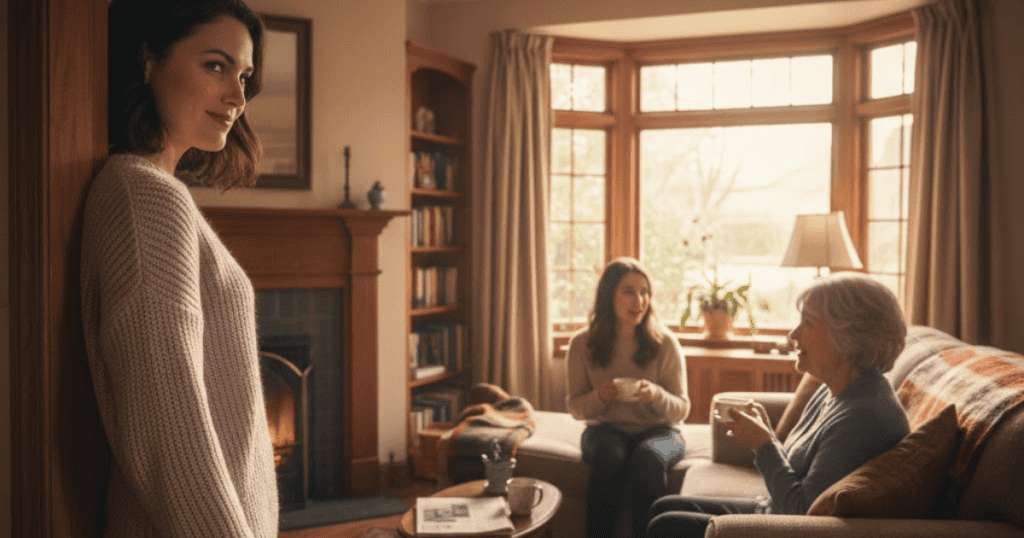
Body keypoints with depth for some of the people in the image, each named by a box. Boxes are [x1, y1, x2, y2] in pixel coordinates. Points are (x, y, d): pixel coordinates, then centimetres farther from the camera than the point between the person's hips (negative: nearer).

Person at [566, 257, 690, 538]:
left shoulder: (665, 343, -6)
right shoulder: (582, 344, -4)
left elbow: (681, 409, -2)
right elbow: (575, 407, 3)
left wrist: (656, 395, -25)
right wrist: (599, 396, -20)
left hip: (657, 429, 0)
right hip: (606, 428, 0)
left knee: (648, 459, -34)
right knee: (609, 456, -34)